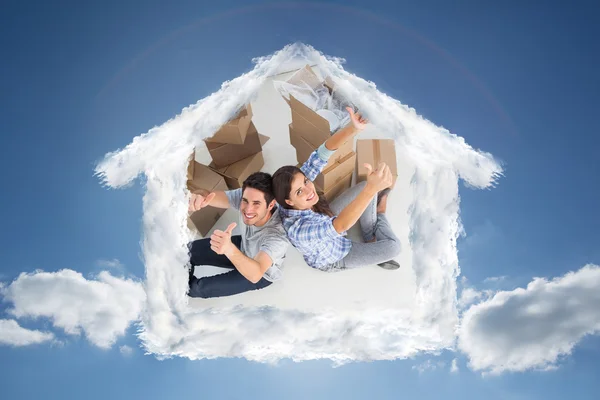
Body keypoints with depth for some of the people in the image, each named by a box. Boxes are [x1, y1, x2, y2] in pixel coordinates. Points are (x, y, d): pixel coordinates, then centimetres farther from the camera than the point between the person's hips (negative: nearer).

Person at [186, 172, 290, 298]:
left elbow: (255, 274, -56)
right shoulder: (246, 196, -31)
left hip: (262, 274, -5)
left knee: (202, 288, -7)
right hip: (244, 247, 5)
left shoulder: (278, 236, -45)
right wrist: (199, 197, -63)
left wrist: (229, 249, -75)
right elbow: (209, 195, -36)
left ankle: (189, 290, 33)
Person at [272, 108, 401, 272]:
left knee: (367, 186, -7)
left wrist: (353, 128, -52)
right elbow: (341, 225, -59)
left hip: (325, 220, 6)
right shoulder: (298, 231, -47)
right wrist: (371, 189, -74)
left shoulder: (297, 179, -30)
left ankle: (372, 238, 14)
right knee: (393, 246, -10)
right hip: (332, 259, -6)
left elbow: (322, 153, -34)